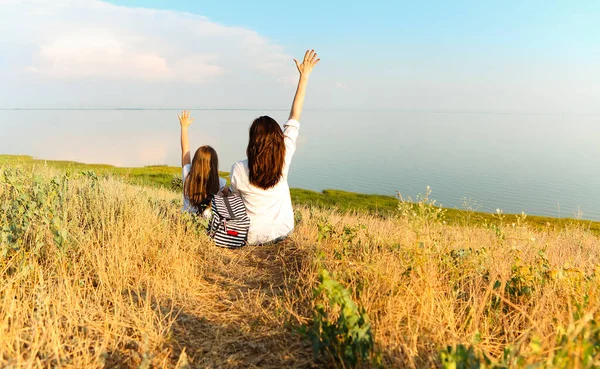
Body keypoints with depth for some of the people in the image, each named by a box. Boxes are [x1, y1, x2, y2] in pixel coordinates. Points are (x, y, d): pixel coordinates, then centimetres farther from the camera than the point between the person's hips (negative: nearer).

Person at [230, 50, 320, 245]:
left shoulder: (238, 169, -23)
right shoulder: (284, 159, -18)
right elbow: (294, 119, -10)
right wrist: (304, 76, -4)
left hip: (252, 237, -1)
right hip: (283, 232, 2)